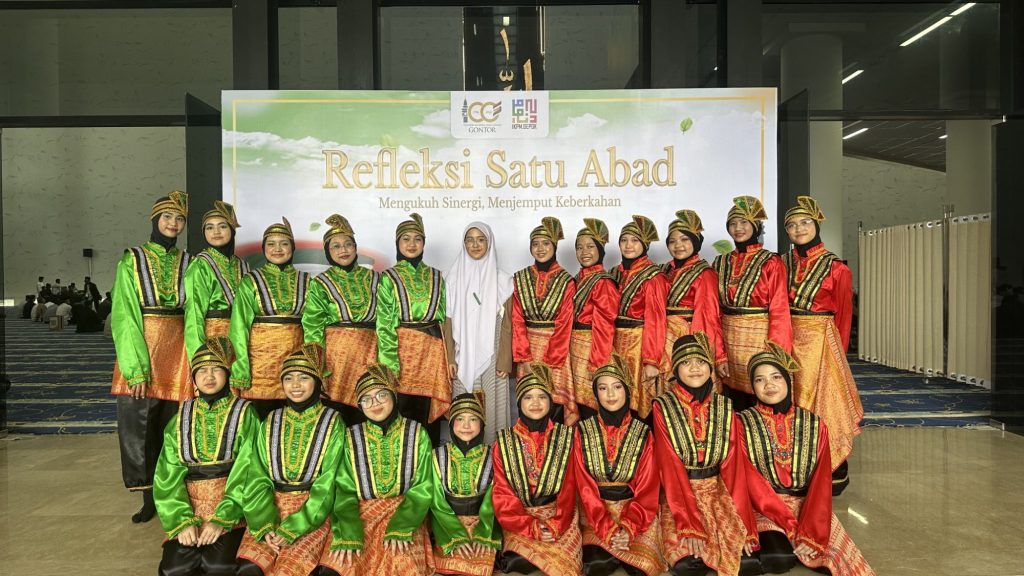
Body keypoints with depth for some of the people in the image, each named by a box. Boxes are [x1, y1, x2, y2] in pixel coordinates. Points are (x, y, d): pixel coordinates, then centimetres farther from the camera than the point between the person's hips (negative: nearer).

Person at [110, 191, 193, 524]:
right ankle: (148, 498, 8)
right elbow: (124, 316, -4)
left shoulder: (187, 263, 10)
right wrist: (136, 367, -14)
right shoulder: (131, 262, 3)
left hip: (177, 353, 2)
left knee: (173, 427, 4)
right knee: (135, 424, -4)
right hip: (141, 348, -1)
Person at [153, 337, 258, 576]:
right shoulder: (182, 417, 9)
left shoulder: (243, 414, 0)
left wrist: (222, 519, -17)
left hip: (231, 505, -2)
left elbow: (245, 472, -7)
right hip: (190, 505, 3)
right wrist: (182, 520, -13)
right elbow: (169, 473, 1)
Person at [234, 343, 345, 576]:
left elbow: (326, 486, -6)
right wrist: (264, 526, -13)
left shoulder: (332, 423, -1)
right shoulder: (271, 422, 10)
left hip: (313, 514, -2)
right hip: (271, 509, 3)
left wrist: (291, 530, -14)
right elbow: (257, 478, 2)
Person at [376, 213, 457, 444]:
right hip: (402, 349, -2)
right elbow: (384, 324, -3)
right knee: (401, 412, -2)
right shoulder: (388, 277, 3)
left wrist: (451, 357, 6)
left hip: (433, 352, 3)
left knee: (430, 411, 4)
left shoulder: (435, 276, 13)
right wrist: (390, 363, -12)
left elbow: (445, 318, 12)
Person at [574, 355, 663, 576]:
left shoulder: (643, 433, -1)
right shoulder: (583, 432, -2)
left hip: (636, 514, 1)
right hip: (596, 515, 0)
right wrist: (608, 529, -18)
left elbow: (647, 489, -5)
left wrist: (629, 528, -20)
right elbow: (586, 487, -6)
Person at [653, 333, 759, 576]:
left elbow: (733, 466, -3)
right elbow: (670, 466, -14)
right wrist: (689, 524, -22)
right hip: (678, 494, -3)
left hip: (718, 492, 3)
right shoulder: (663, 407, -9)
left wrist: (742, 524, -13)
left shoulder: (724, 407, 1)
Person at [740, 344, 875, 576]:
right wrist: (789, 523, -18)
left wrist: (811, 530, -15)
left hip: (807, 506, 3)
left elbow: (821, 481, -2)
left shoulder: (815, 425, 5)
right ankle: (771, 541, 4)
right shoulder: (743, 424, -2)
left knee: (838, 554, -20)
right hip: (763, 508, -3)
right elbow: (750, 479, -9)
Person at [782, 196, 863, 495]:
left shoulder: (836, 268, -3)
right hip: (787, 343, 4)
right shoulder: (782, 264, 8)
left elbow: (843, 316, 2)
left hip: (821, 343, -3)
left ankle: (833, 474, 16)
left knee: (822, 403, 1)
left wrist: (837, 353, 1)